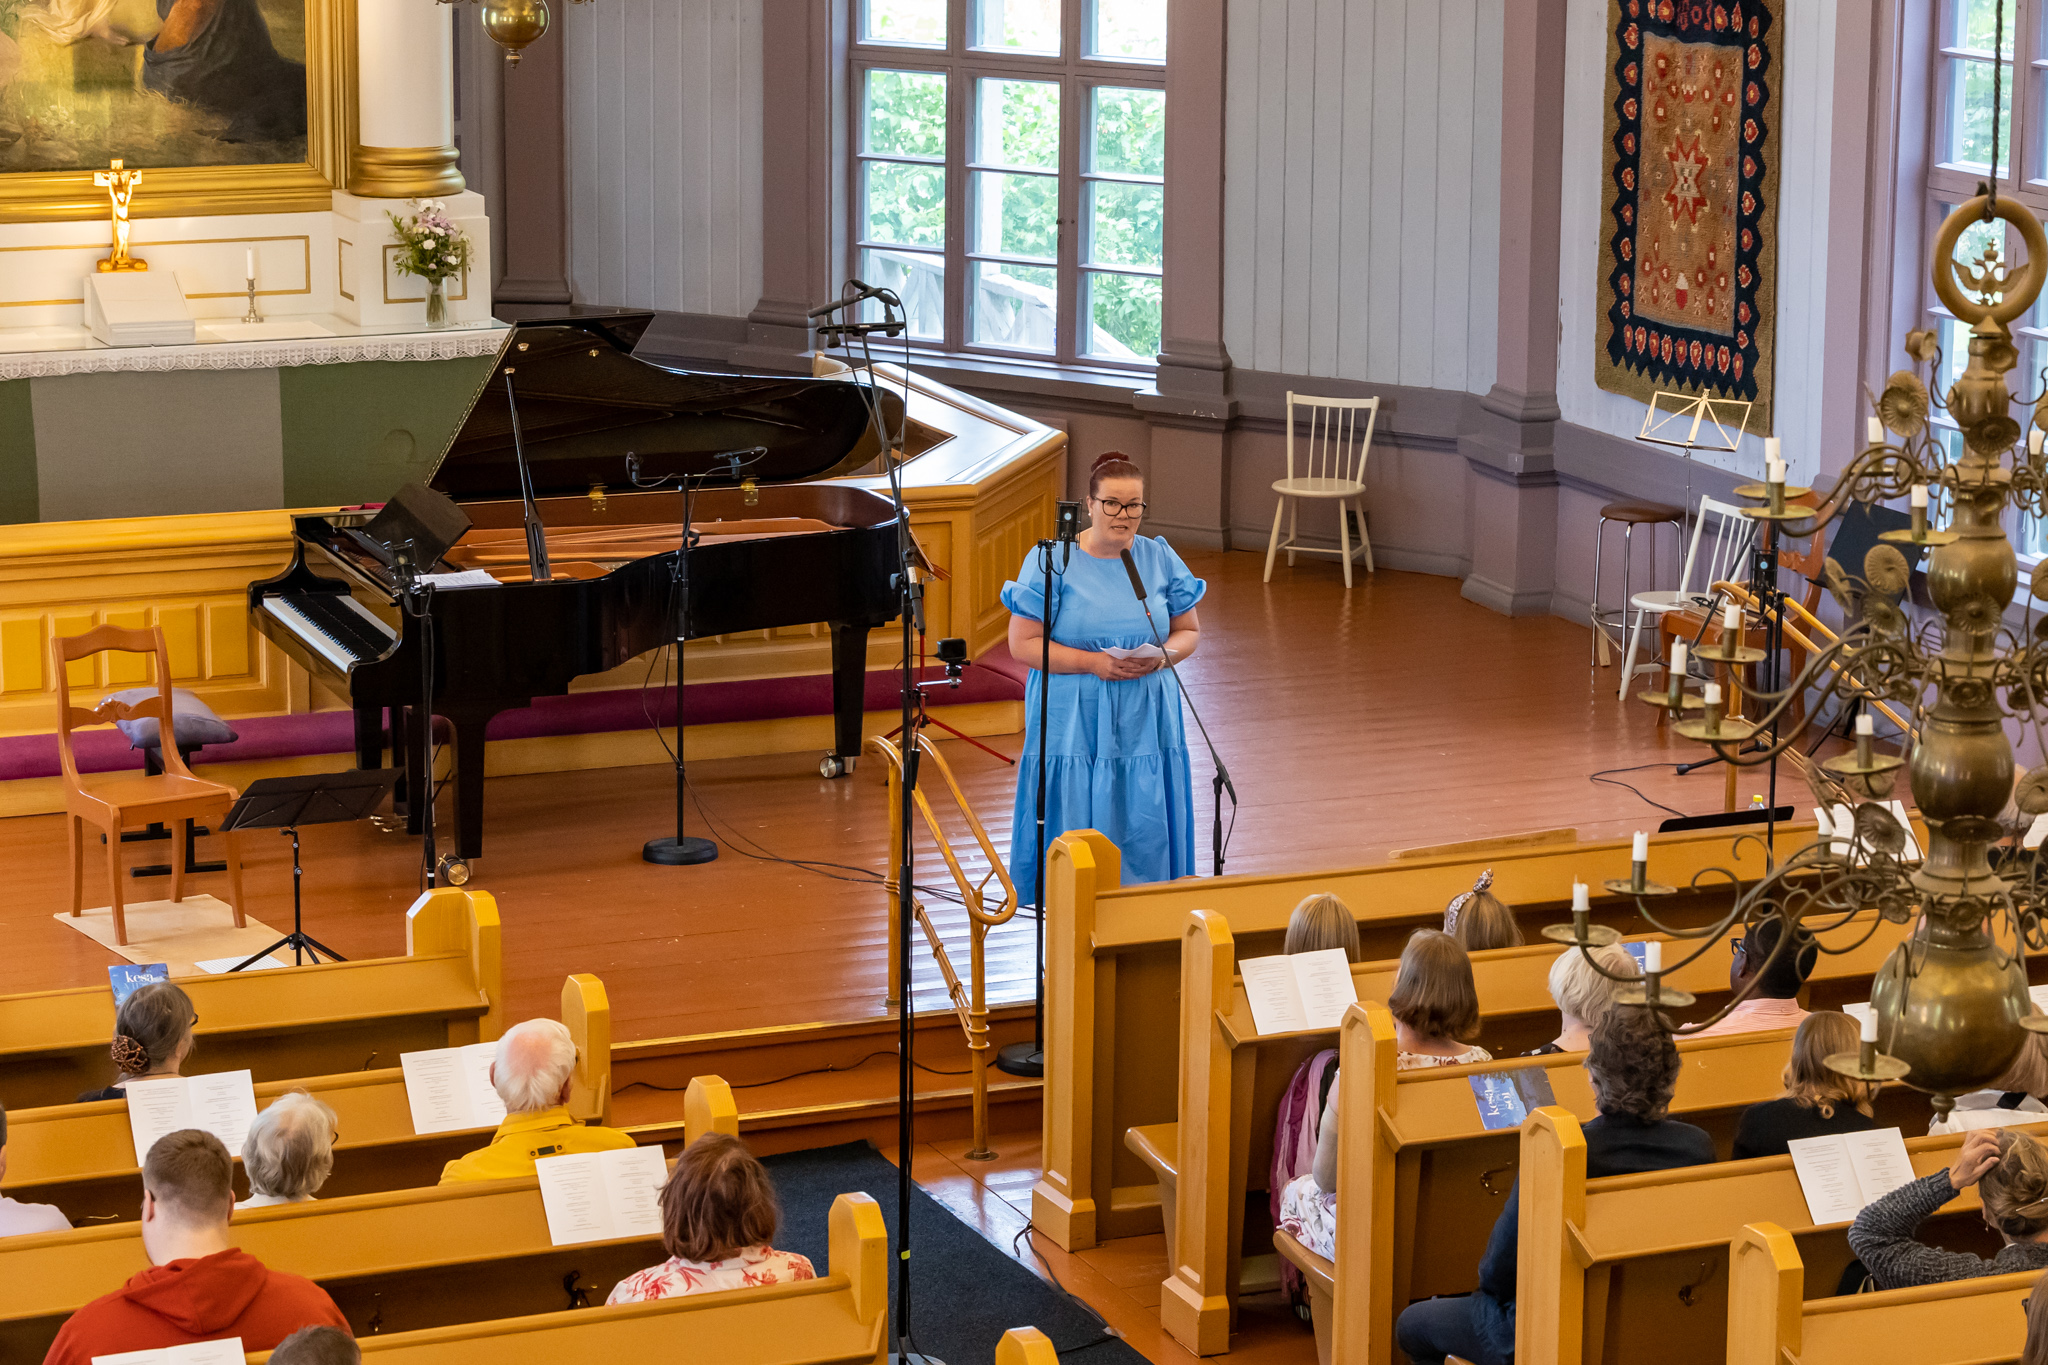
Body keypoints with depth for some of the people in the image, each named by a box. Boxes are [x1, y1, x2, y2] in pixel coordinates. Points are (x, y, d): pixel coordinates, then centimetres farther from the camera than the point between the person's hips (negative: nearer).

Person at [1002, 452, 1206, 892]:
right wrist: (1093, 662, -18)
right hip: (1073, 720, -3)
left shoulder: (1160, 559, 6)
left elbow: (1189, 631, 13)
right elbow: (1023, 644, -8)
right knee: (1075, 830, -3)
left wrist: (1161, 655, -10)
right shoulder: (1052, 560, -5)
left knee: (1145, 835, 1)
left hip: (1144, 722, 3)